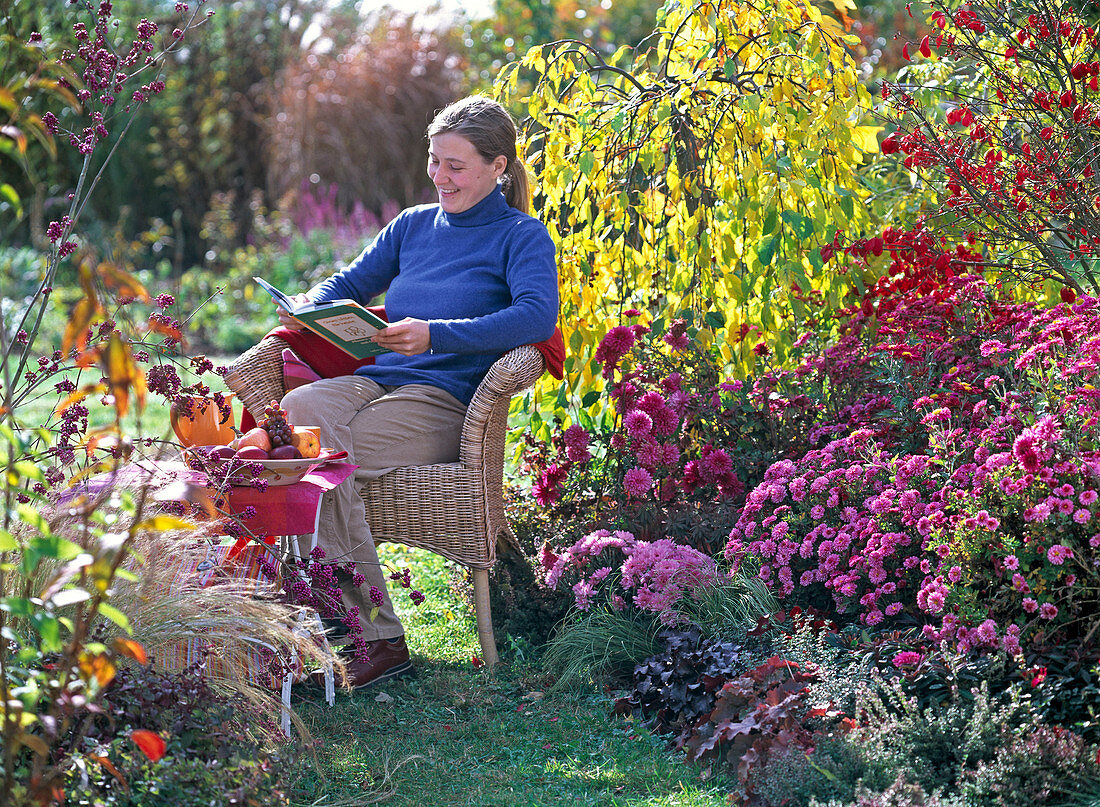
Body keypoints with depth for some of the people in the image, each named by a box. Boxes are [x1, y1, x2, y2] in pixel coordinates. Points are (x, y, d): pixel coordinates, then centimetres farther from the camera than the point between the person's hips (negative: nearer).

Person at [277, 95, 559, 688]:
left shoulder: (521, 236, 4)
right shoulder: (414, 223, 24)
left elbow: (538, 315, -14)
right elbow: (349, 283, 24)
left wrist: (436, 335, -26)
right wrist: (308, 306, -3)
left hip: (444, 400, -5)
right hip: (374, 381, 6)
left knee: (321, 452, -31)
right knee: (294, 411, -29)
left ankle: (377, 636, -26)